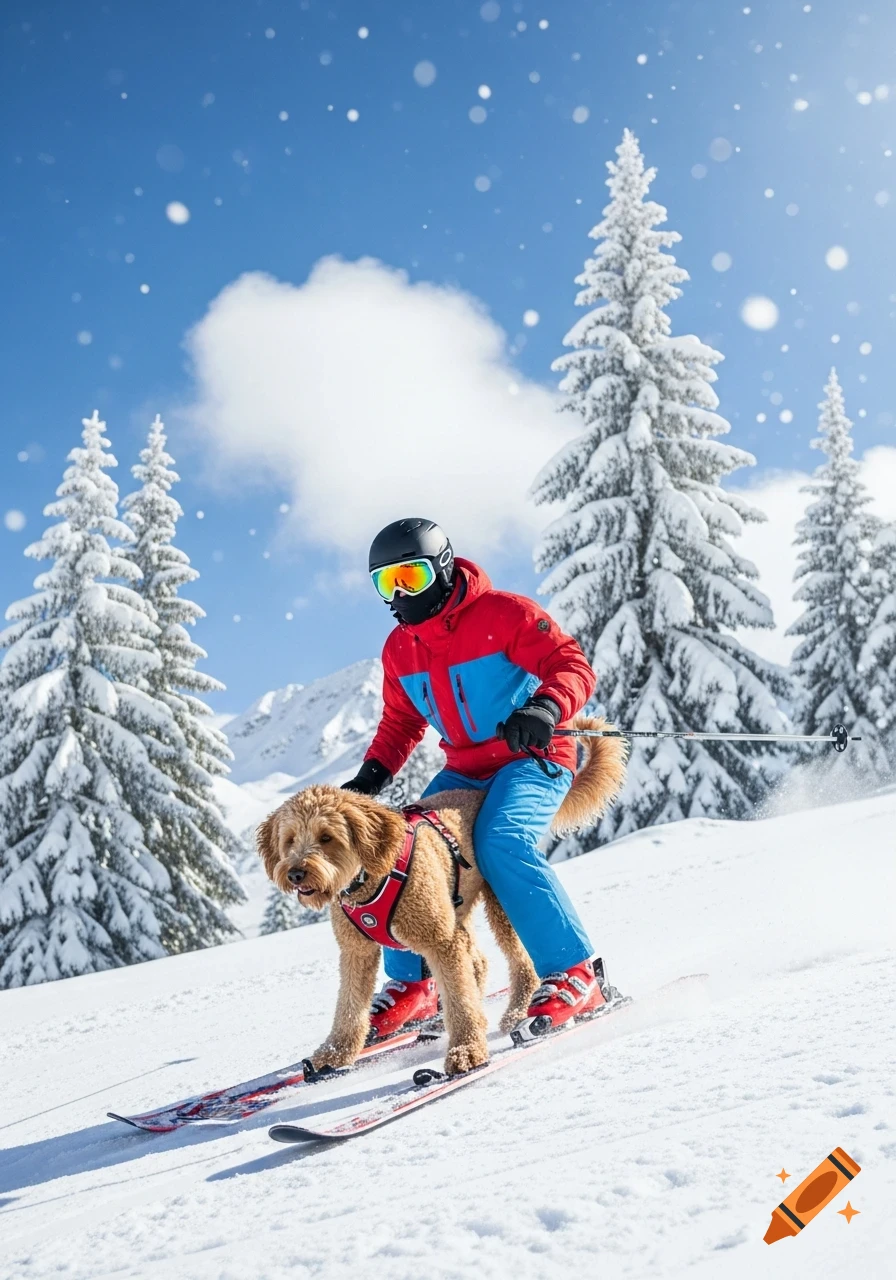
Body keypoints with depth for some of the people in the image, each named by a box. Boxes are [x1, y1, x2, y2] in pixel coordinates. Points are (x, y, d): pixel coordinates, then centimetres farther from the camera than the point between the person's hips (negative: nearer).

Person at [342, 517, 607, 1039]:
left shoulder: (503, 613, -13)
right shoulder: (399, 648, 7)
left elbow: (573, 667, -17)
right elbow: (401, 724, 19)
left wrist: (544, 708, -38)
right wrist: (371, 776, 2)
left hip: (533, 759, -6)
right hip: (465, 771, 7)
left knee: (502, 845, -31)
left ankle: (575, 975, -18)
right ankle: (413, 985, 9)